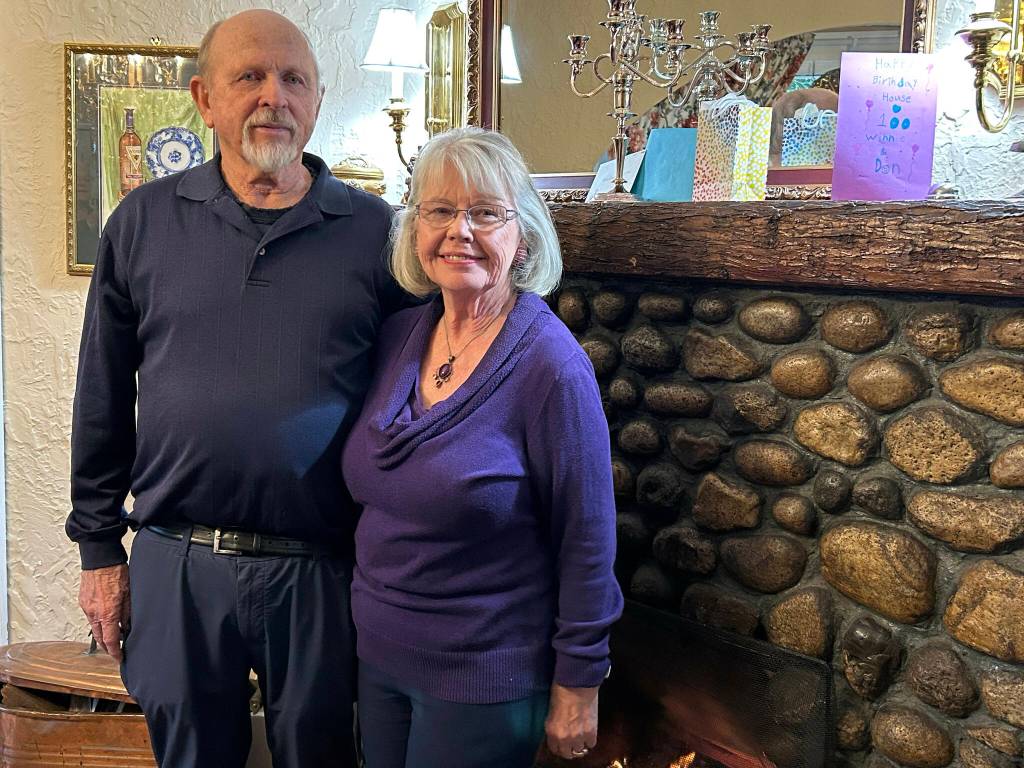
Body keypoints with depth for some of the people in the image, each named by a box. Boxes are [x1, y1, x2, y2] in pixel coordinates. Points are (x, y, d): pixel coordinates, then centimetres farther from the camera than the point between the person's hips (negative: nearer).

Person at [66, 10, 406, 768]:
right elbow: (103, 401, 7)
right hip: (176, 564, 2)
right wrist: (99, 547, 7)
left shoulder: (374, 231, -3)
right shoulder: (145, 221, 2)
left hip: (321, 569, -1)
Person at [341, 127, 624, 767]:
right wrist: (368, 616, 10)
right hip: (379, 656, 6)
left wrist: (578, 685, -11)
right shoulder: (397, 337, -2)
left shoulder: (550, 364, -19)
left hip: (485, 680, -5)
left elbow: (586, 544, -15)